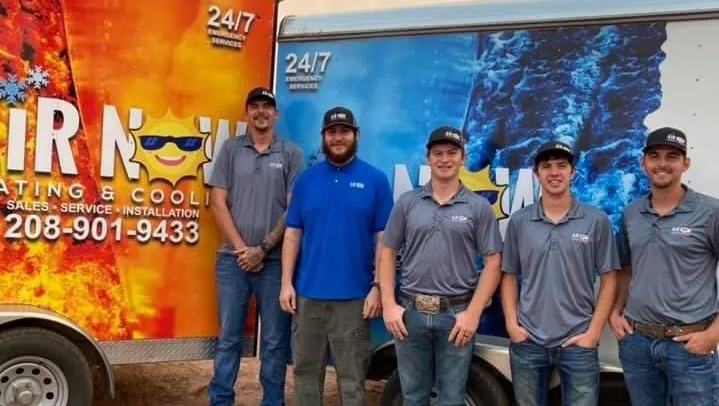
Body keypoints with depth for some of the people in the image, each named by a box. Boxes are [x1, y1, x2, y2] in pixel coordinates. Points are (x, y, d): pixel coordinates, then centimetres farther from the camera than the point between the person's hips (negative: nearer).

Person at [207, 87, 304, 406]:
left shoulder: (291, 154, 4)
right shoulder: (230, 149, 7)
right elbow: (218, 203, 2)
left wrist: (263, 249, -8)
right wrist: (241, 248, -7)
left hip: (275, 261, -1)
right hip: (233, 259, 1)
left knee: (275, 340, 5)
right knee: (229, 337, 8)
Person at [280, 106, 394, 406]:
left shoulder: (375, 180, -1)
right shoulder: (306, 180, 6)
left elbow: (383, 240, -2)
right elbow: (293, 235, 6)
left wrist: (377, 287, -8)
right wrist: (286, 283, -1)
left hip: (353, 296, -2)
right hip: (308, 293, 3)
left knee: (352, 376, 8)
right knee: (305, 370, 15)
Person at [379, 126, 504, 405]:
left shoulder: (479, 207, 0)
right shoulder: (407, 202, 4)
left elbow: (493, 263, -2)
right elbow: (388, 253, 6)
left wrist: (473, 313, -10)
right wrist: (389, 305, -3)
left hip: (456, 314, -1)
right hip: (410, 312, 2)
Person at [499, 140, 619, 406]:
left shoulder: (597, 221, -1)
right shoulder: (519, 221, 3)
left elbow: (608, 280, 0)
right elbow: (509, 276, 7)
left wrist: (594, 332, -6)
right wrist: (511, 324, -2)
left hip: (578, 342, -1)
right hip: (527, 341, 2)